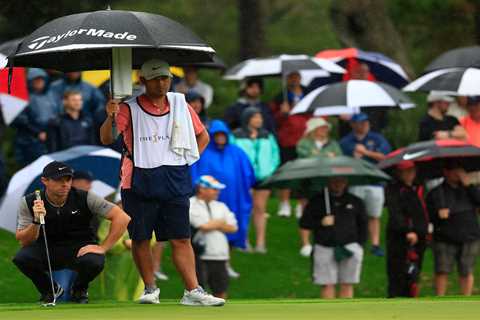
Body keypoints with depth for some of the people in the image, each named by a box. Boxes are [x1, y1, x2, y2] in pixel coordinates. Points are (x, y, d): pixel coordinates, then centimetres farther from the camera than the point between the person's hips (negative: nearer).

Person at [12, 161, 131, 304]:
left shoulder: (84, 198, -14)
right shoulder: (29, 203, -10)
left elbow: (122, 218, -15)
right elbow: (24, 242, -13)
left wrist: (103, 247, -18)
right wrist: (36, 221, -31)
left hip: (80, 249, -1)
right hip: (47, 251, 1)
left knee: (95, 261, -36)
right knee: (21, 258, -30)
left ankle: (79, 291, 3)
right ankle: (50, 290, 4)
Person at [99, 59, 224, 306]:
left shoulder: (180, 105, 11)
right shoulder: (129, 108, 0)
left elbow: (203, 136, 23)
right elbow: (106, 139, -12)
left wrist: (186, 161, 10)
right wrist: (110, 118, -31)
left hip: (174, 181, 2)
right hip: (139, 182, -2)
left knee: (181, 239, -2)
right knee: (140, 237, 2)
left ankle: (193, 291, -5)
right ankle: (150, 289, 14)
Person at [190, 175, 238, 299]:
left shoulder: (220, 207, 18)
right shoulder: (191, 206, -4)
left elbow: (232, 227, 9)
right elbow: (203, 226, -16)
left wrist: (211, 225, -3)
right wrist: (220, 223, 3)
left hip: (219, 256, 6)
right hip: (199, 256, -6)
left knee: (221, 290, 9)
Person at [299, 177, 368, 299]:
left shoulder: (355, 202, 8)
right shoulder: (317, 201, 6)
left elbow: (363, 225, 15)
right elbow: (304, 223, 5)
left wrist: (359, 244, 3)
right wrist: (320, 223, -12)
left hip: (349, 247, 0)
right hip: (325, 249, 0)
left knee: (347, 285, 0)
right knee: (327, 285, -3)